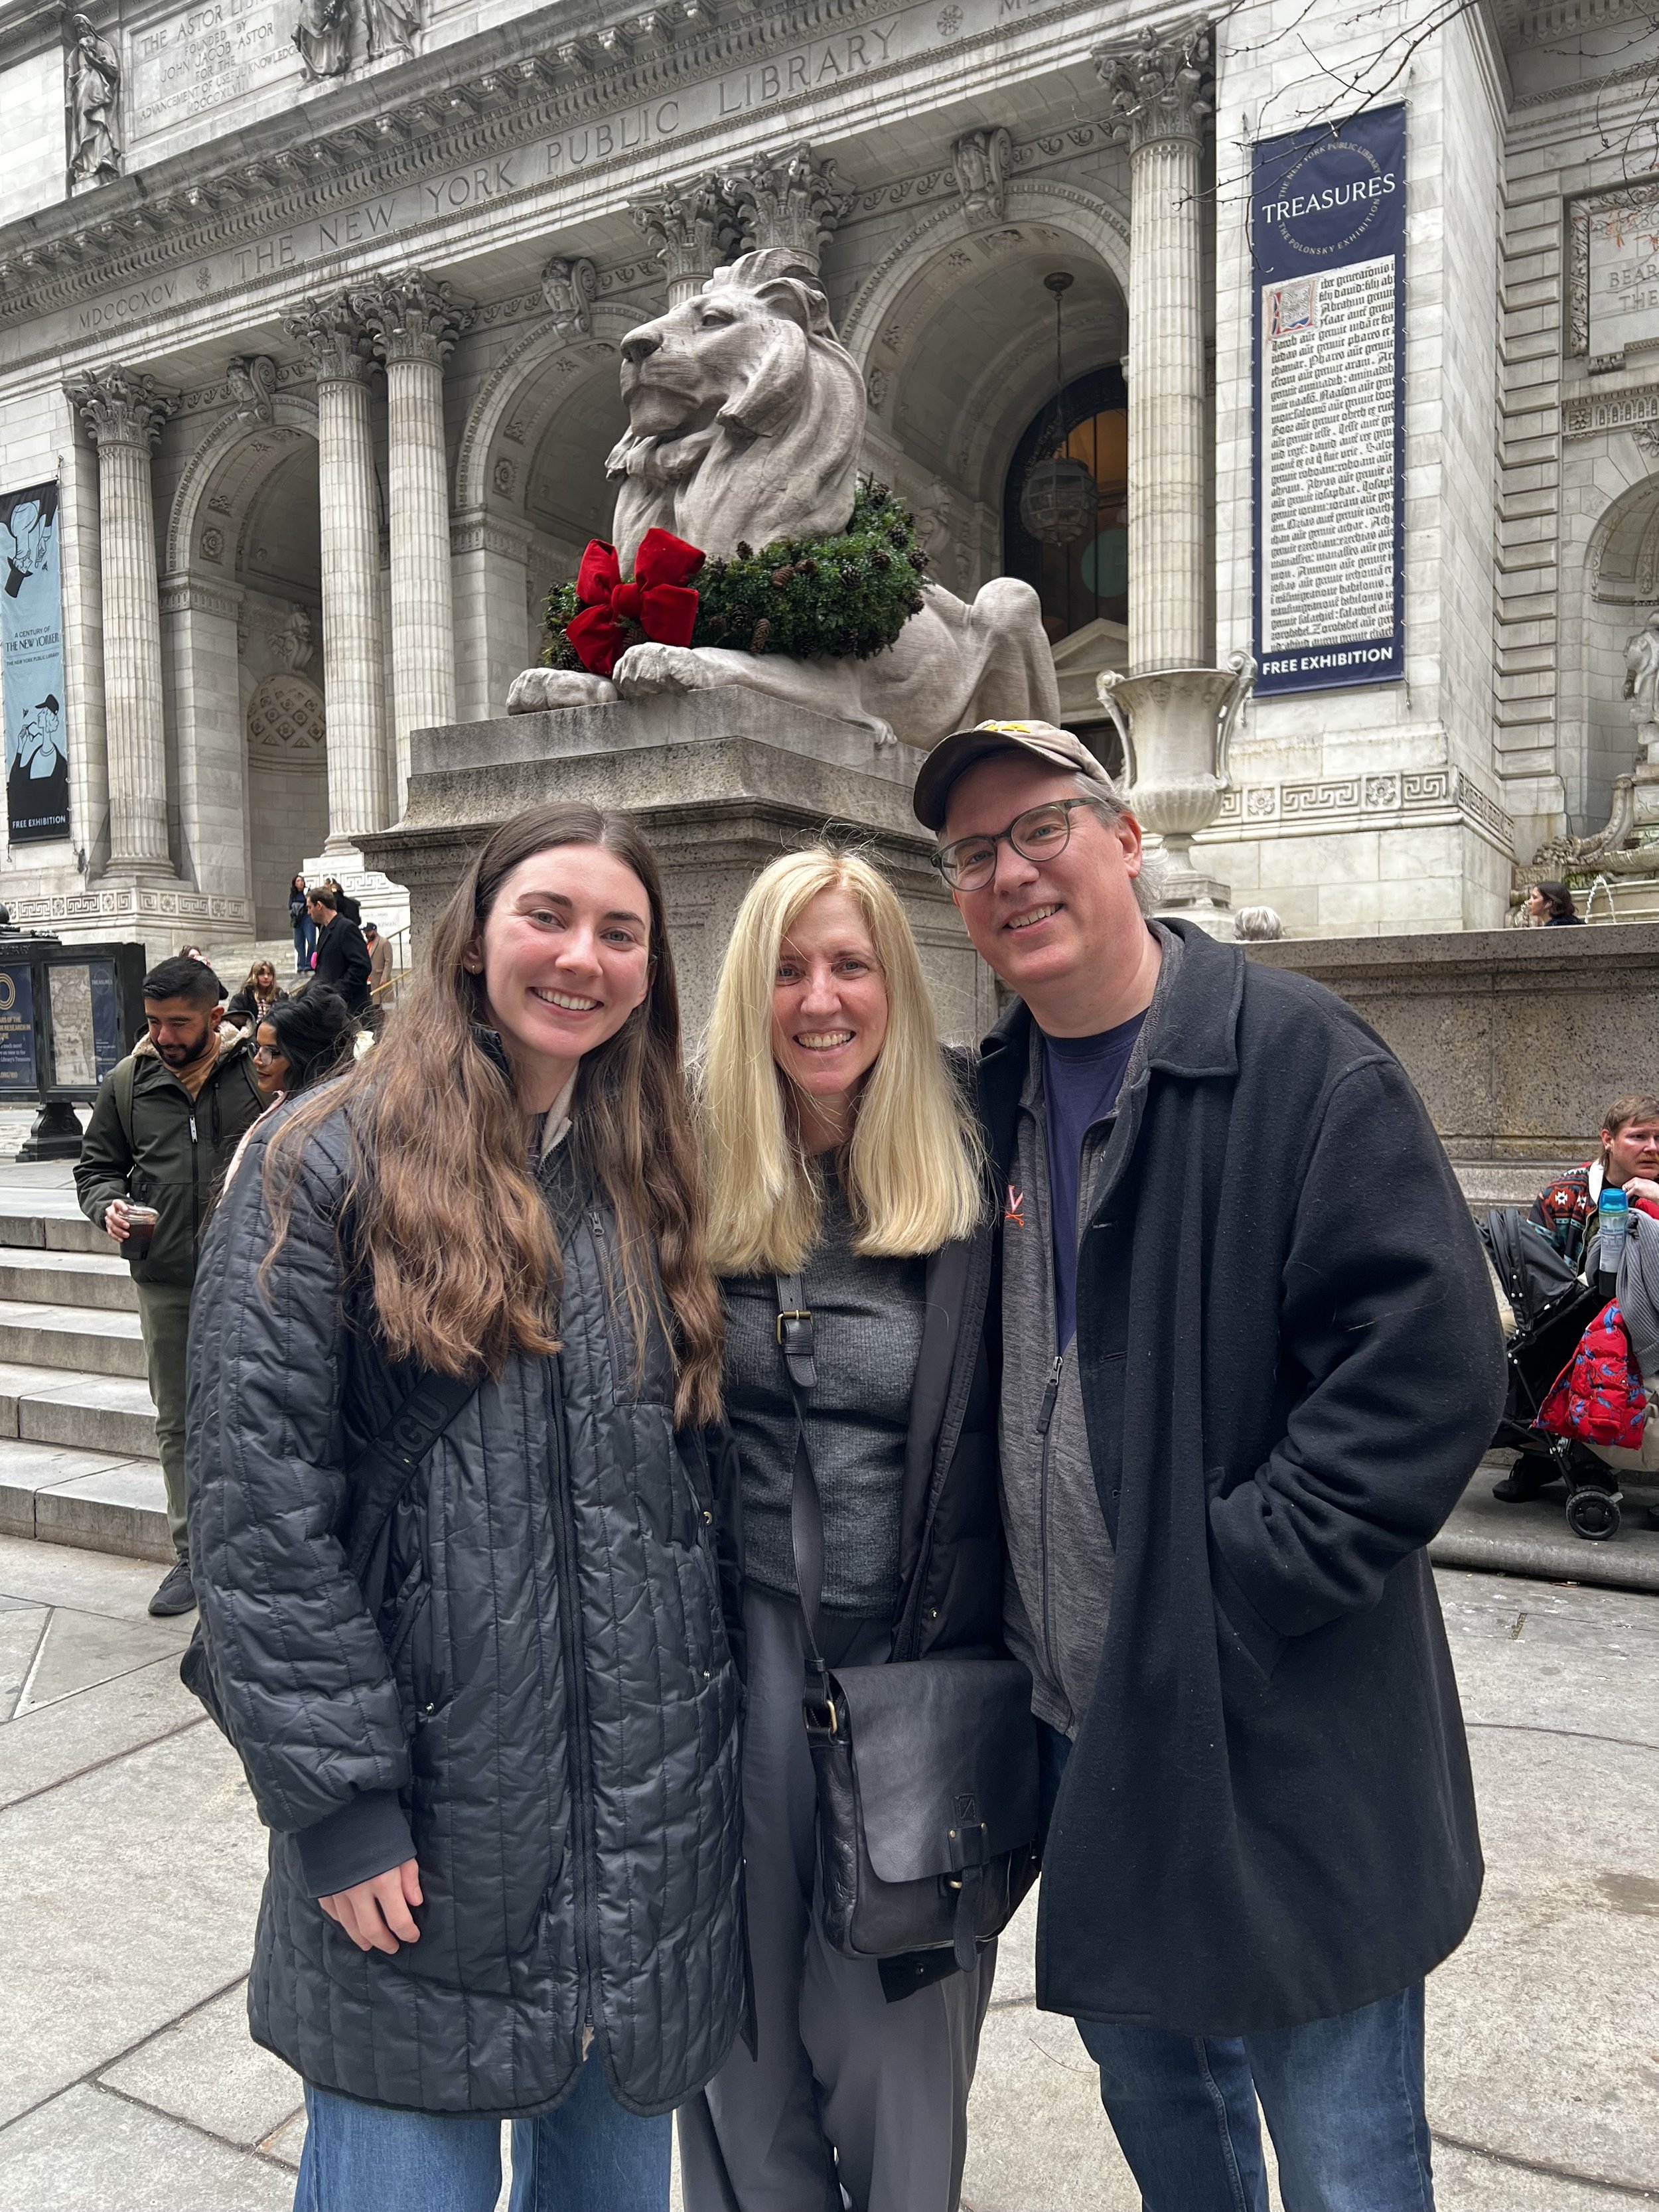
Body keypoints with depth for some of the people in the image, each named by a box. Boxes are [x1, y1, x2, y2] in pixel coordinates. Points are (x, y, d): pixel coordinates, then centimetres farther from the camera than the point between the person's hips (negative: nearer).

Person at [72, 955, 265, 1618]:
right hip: (165, 1282, 4)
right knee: (177, 1424, 12)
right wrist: (108, 1204, -6)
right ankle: (193, 1556, 26)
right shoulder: (127, 1083, 6)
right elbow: (96, 1165, 15)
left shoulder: (260, 1071, -5)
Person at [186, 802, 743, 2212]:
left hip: (657, 1824, 4)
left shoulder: (660, 1182, 6)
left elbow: (708, 1478, 10)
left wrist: (722, 1717, 6)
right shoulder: (328, 1162, -8)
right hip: (423, 1831, -4)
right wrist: (338, 1801, -13)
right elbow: (258, 1503, -11)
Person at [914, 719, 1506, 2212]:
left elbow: (1431, 1364, -20)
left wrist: (1236, 1583, -20)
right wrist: (1023, 1631, 6)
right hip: (1081, 1722, 6)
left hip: (1287, 1743, -5)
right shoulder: (995, 1100, 5)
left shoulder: (1300, 1058, -13)